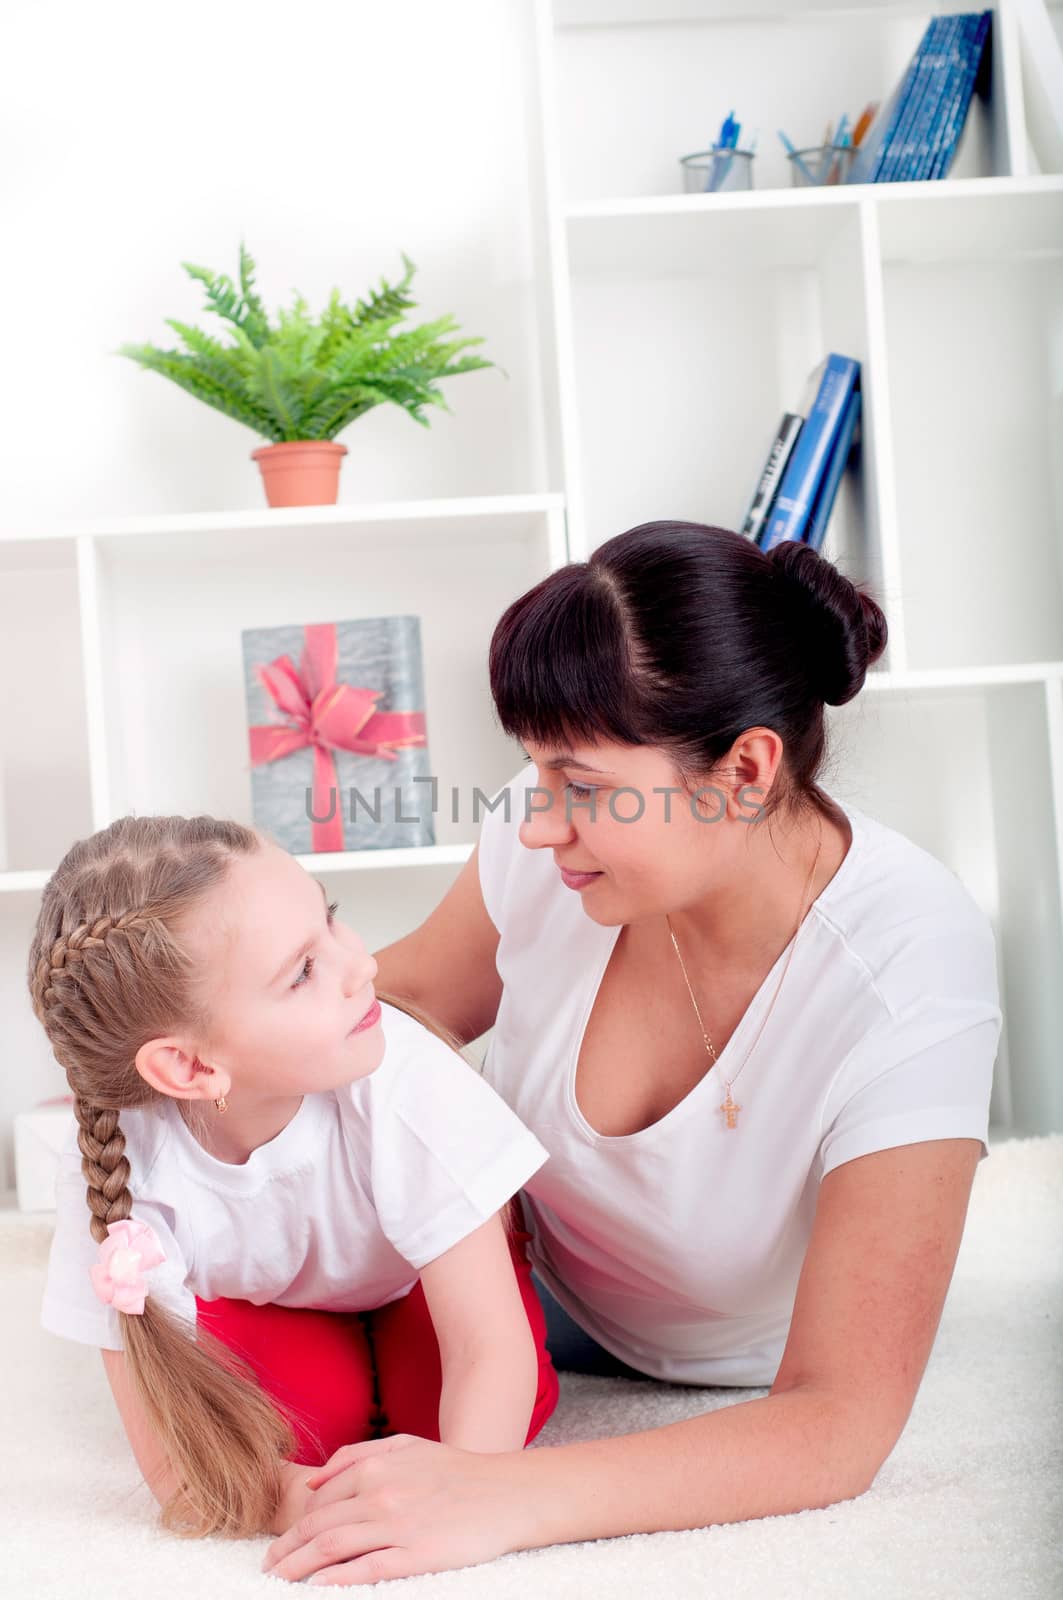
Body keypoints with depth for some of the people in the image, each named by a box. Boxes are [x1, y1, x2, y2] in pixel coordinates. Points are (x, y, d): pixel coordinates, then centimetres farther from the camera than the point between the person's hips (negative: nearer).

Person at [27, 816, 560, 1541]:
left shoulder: (402, 1080, -41)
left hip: (416, 1282, 0)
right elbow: (175, 1469, -30)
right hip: (265, 1305, 1)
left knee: (451, 1400, -25)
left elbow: (493, 1353, -35)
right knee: (304, 1404, -25)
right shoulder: (129, 1170, -36)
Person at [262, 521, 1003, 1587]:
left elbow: (838, 1428, -35)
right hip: (534, 1289, 3)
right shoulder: (551, 844, -24)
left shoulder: (913, 986, -35)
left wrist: (502, 1499, -47)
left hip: (743, 1393, -2)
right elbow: (409, 994, -2)